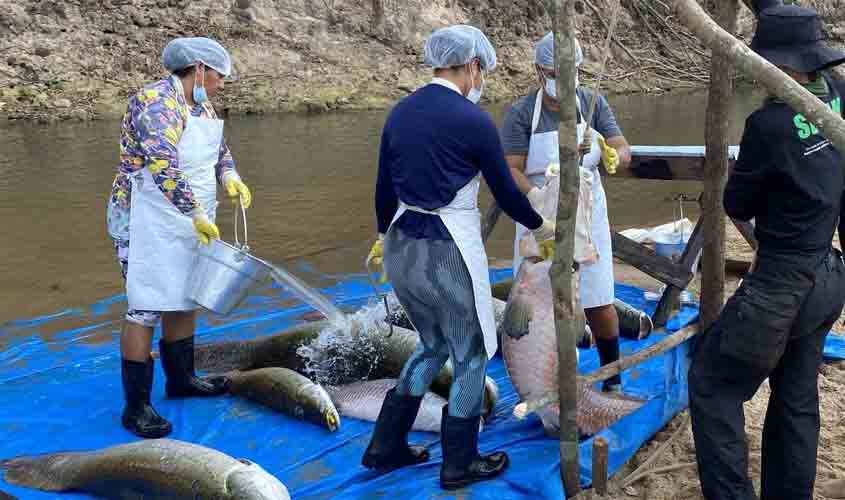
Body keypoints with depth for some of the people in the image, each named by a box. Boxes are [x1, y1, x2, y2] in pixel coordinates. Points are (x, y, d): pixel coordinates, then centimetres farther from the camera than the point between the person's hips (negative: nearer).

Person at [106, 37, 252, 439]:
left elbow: (220, 149, 25)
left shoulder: (201, 107, 13)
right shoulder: (156, 101, -17)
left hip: (188, 222, 10)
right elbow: (163, 163, -29)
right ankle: (136, 406, -1)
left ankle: (181, 378, 32)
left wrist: (230, 176, 3)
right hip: (150, 222, -10)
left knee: (184, 299, 17)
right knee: (146, 308, -8)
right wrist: (196, 212, -31)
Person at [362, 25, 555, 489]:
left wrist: (384, 234, 29)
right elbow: (506, 193, -3)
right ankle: (459, 463, 26)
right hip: (449, 252, -7)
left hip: (403, 248, 7)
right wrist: (540, 226, 15)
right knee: (472, 355, 13)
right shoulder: (474, 121, -13)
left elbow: (385, 187, 12)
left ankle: (386, 446, 31)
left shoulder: (400, 112, 5)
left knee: (433, 345, 25)